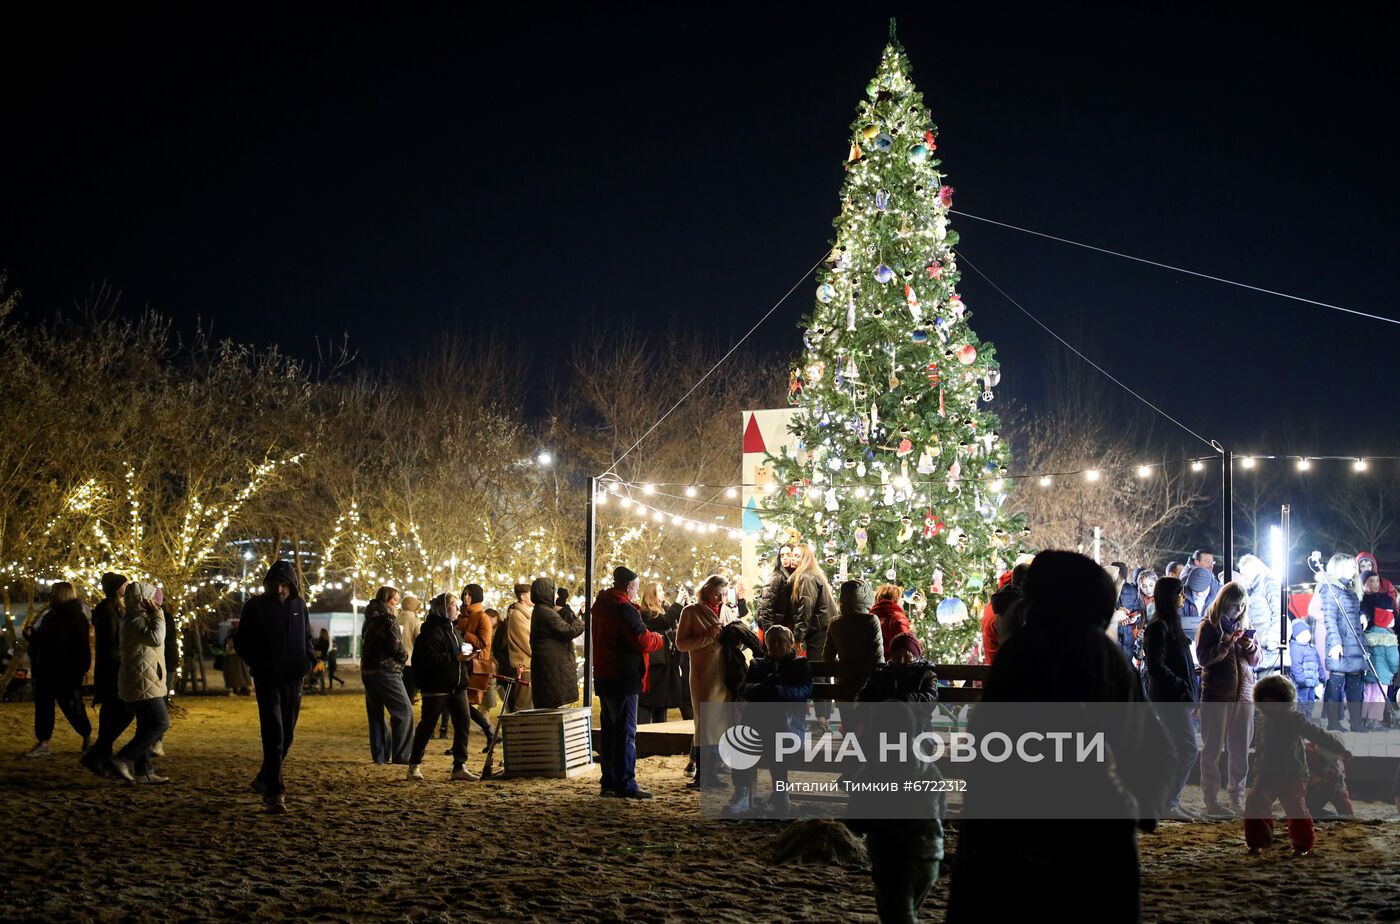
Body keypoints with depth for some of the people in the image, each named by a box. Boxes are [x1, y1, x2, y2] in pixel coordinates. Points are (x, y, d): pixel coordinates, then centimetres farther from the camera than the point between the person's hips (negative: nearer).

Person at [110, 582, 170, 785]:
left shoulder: (140, 618, 18)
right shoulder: (135, 620, -15)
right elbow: (156, 638, -28)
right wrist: (157, 614, -19)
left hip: (145, 683, 11)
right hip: (142, 683, -11)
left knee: (147, 727, 11)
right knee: (160, 723, -14)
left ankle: (143, 771, 12)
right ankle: (123, 759, -16)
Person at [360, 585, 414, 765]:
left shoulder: (369, 619, 17)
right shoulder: (387, 619, -10)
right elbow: (395, 644, -17)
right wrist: (404, 657, 4)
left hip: (367, 669, 9)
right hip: (386, 670, -9)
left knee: (376, 714, 11)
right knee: (403, 711, -6)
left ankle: (380, 755, 12)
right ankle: (401, 755, -10)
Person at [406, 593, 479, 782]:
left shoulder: (453, 629, 18)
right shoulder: (431, 630, -12)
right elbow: (431, 658, -21)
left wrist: (466, 655, 6)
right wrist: (455, 658, -23)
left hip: (457, 685, 8)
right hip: (436, 687, -8)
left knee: (463, 723, 1)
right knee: (427, 725, 0)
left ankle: (459, 767, 5)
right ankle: (414, 766, 11)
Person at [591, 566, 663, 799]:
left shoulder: (601, 606, 14)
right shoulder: (624, 609, -16)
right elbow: (642, 640, -21)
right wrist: (658, 639, -1)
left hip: (604, 677, 9)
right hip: (623, 679, -9)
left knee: (609, 730, 14)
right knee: (626, 732, -7)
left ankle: (609, 782, 19)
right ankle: (625, 785, -8)